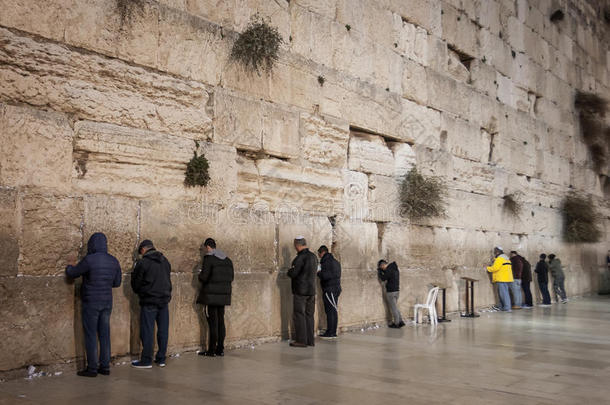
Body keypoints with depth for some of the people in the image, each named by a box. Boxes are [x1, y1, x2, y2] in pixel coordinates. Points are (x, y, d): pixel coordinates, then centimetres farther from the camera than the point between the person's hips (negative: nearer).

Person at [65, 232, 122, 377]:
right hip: (107, 303, 6)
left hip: (91, 303, -5)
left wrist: (69, 267, 19)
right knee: (104, 334, 10)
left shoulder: (89, 260, -16)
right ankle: (105, 367, 15)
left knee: (91, 335, 2)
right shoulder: (114, 261, 3)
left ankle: (92, 368, 5)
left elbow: (72, 273, -3)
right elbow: (117, 282, 11)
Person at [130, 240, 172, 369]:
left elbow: (135, 285, -3)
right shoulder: (165, 261, 10)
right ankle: (161, 359, 15)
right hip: (164, 300, 6)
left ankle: (146, 360, 5)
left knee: (147, 331, 0)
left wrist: (140, 292, 16)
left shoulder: (142, 263, -10)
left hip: (149, 302, -6)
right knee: (163, 330, 9)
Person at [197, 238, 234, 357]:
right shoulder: (227, 260, 11)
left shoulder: (209, 258, -10)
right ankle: (220, 349, 15)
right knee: (221, 321, 11)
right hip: (224, 295, 7)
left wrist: (200, 276, 5)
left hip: (211, 295, -7)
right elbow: (231, 277, 11)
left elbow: (204, 277, -16)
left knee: (212, 322, -3)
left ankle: (212, 350, 1)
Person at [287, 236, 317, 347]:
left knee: (299, 315, -2)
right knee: (309, 315, 12)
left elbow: (293, 273, -20)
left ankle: (301, 340, -2)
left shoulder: (300, 257, -17)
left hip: (300, 290, -8)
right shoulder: (313, 256, 10)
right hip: (311, 289, 8)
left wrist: (289, 271, 4)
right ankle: (310, 340, 15)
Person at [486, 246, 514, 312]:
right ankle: (502, 307, 18)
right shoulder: (506, 259, 21)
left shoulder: (499, 259, -11)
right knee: (501, 293, 15)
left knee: (504, 293, -9)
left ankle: (507, 308, -11)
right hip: (507, 279, 10)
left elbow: (495, 268, -18)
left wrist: (487, 268, -3)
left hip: (502, 279, -10)